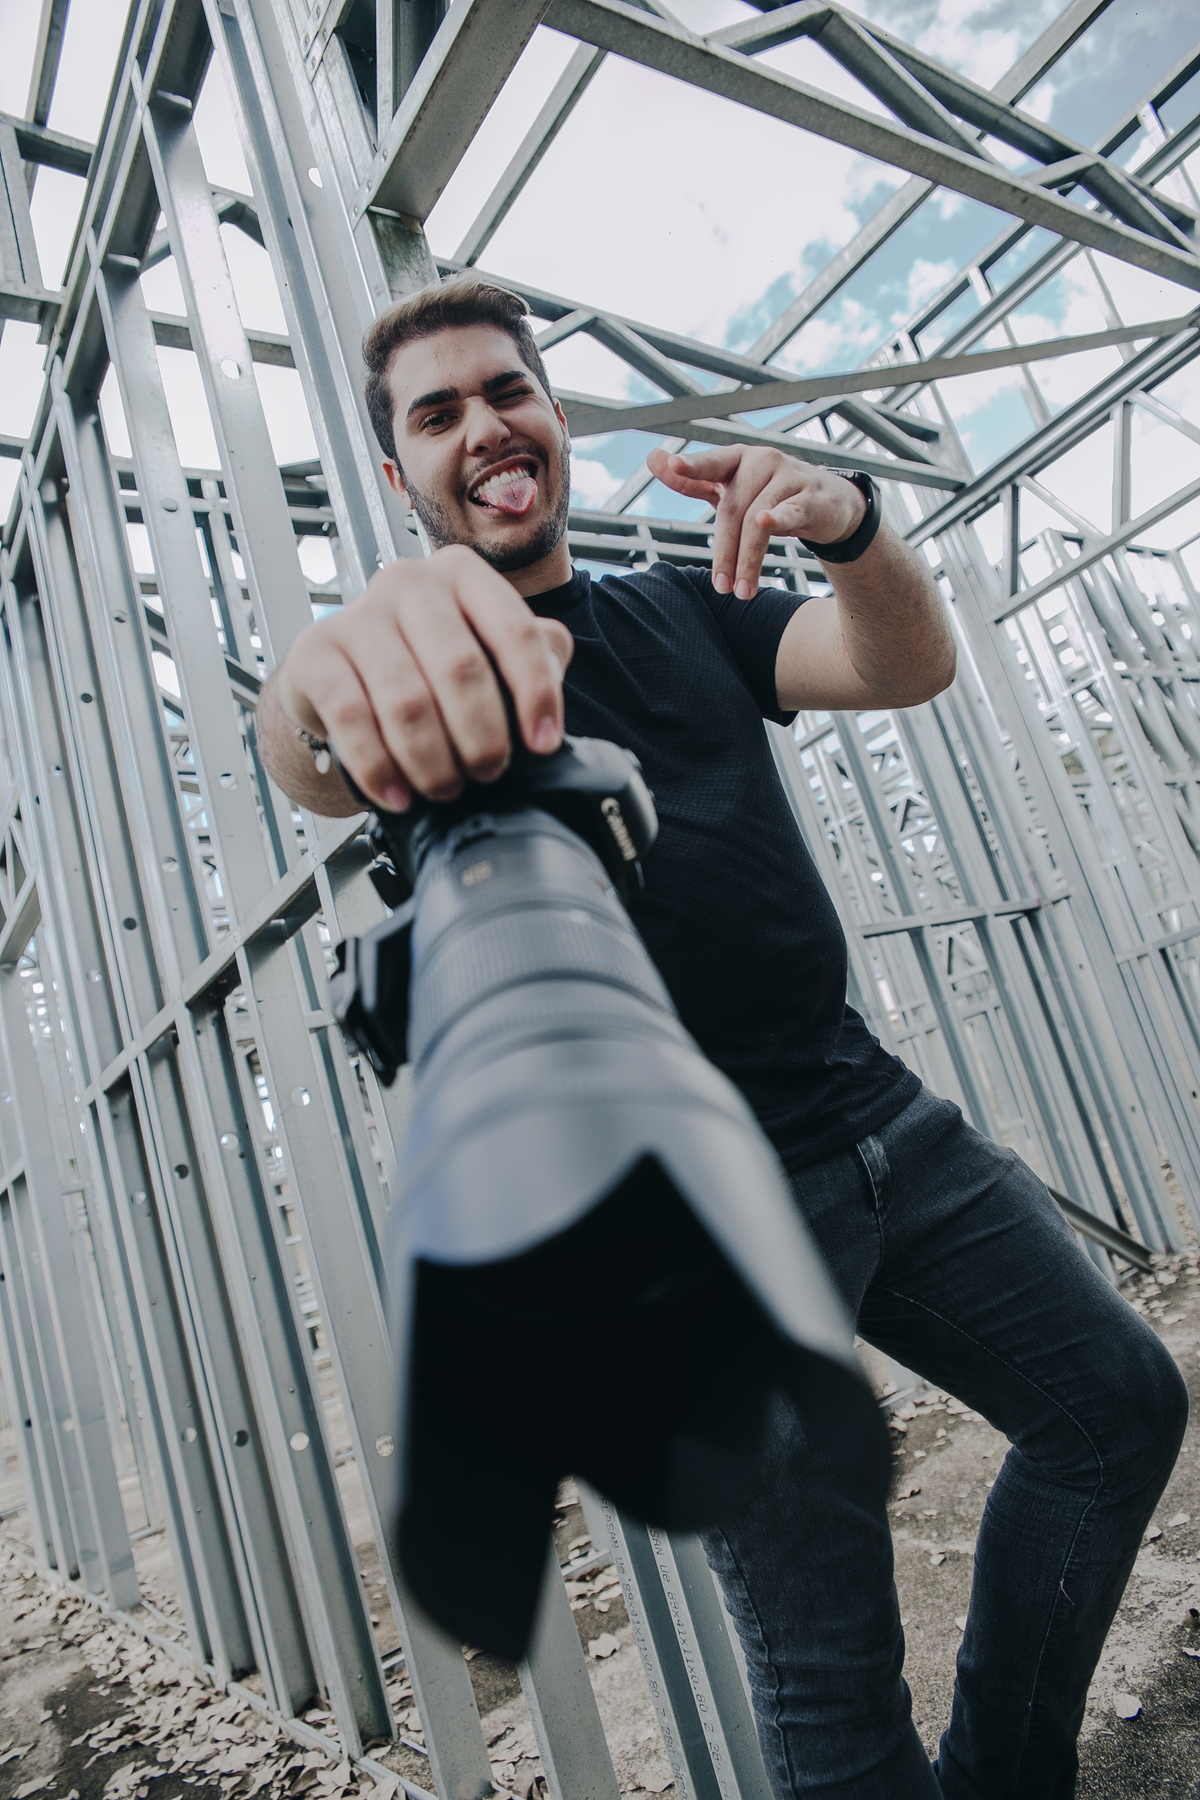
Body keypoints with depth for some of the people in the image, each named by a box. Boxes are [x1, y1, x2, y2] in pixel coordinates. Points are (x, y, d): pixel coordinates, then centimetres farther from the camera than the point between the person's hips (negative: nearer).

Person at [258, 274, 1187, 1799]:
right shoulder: (423, 664, -1)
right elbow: (301, 754, -26)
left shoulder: (683, 612, 15)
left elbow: (910, 665, 2)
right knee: (827, 1674, 0)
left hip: (878, 1116, 7)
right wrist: (336, 670, -51)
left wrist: (851, 525, -21)